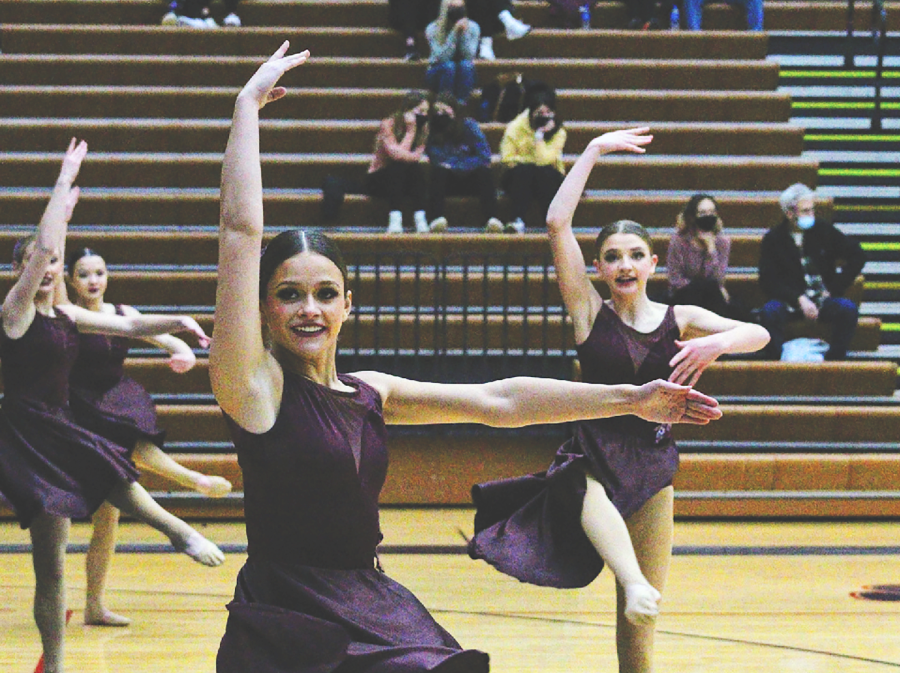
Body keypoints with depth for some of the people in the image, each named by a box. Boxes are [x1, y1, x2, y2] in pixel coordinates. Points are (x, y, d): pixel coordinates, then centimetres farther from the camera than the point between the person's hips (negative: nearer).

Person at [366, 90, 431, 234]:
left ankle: (420, 218, -37)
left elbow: (416, 157, -14)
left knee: (417, 168, -26)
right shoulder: (388, 125, -15)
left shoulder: (423, 129, -1)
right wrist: (410, 131, -22)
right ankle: (395, 219, -45)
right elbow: (397, 155, -26)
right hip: (378, 180, -4)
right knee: (398, 167, -33)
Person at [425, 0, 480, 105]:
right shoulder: (433, 29, -15)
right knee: (448, 66, -34)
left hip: (464, 73, 2)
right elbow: (442, 57, -27)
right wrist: (454, 32, -33)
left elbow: (469, 56, -20)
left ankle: (461, 103, -33)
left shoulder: (472, 27, -10)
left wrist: (464, 32, -29)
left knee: (465, 64, -31)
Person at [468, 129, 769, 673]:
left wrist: (718, 343, -27)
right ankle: (635, 584, -66)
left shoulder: (679, 320, 6)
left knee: (638, 621, 4)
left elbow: (759, 334, -6)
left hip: (651, 467, 3)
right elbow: (557, 225, -6)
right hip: (593, 459, -3)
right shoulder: (590, 312, 2)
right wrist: (595, 152, -4)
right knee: (591, 500, -43)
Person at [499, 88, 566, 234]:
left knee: (545, 172, -33)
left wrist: (539, 135, -22)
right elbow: (507, 159, -7)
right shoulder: (516, 127, -5)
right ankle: (517, 220, -41)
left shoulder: (558, 133, -7)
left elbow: (544, 160, -20)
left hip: (547, 179, 0)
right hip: (518, 179, 0)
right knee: (523, 170, -34)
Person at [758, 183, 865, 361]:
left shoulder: (823, 230, 4)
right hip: (789, 302, -1)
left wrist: (834, 288, -1)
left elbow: (857, 256, 6)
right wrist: (799, 299, -17)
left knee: (848, 310, -29)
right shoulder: (773, 239, 0)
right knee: (769, 312, -34)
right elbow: (768, 282, -5)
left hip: (822, 299, 2)